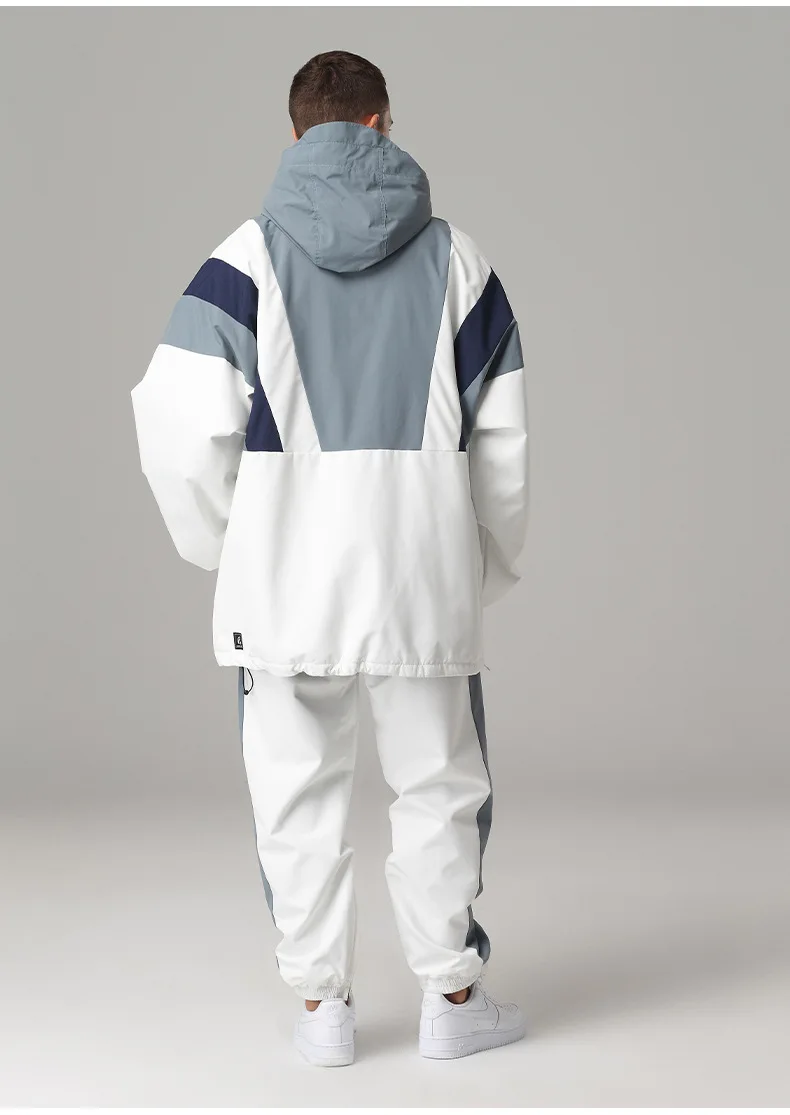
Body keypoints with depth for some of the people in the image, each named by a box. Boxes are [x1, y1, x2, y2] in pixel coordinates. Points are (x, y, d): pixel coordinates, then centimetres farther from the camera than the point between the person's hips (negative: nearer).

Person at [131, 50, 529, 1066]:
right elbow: (502, 439, 5)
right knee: (438, 790, 13)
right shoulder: (455, 258, 3)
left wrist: (222, 546, 6)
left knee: (298, 795, 11)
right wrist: (489, 568, 17)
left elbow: (181, 426, -10)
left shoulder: (249, 257, -2)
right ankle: (451, 997, 22)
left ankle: (321, 1003, 18)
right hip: (425, 579, 1)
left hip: (284, 579, -1)